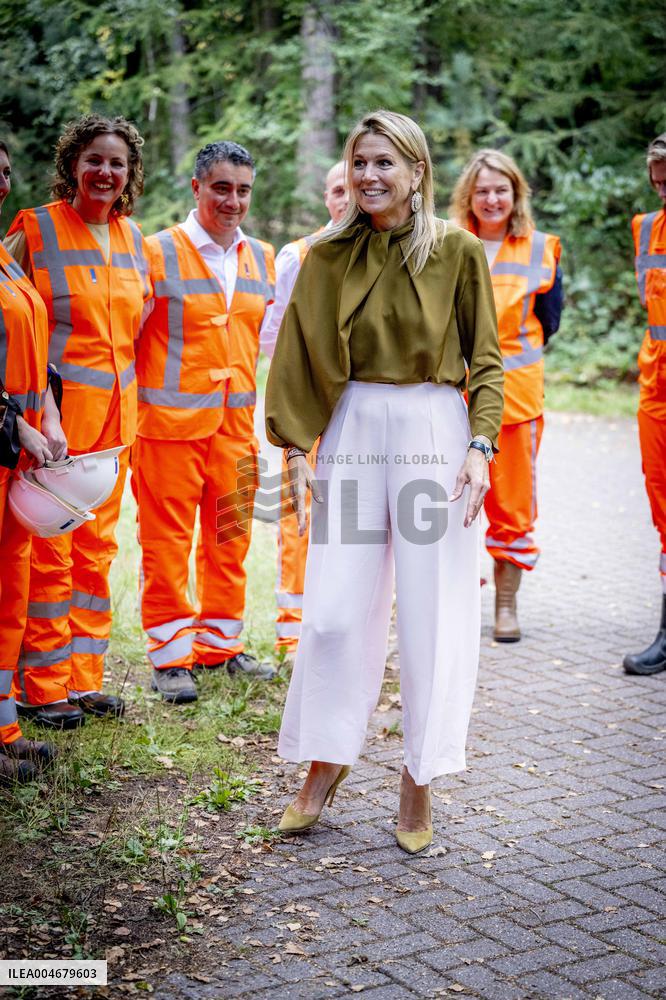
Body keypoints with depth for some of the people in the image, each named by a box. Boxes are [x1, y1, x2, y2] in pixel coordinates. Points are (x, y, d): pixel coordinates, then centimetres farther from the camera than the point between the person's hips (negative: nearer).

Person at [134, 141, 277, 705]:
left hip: (236, 420, 5)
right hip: (170, 419, -5)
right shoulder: (159, 252, -5)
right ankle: (171, 655, 10)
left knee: (230, 537, 11)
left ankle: (220, 643, 25)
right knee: (166, 541, 0)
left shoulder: (262, 258, 11)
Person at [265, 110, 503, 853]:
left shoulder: (457, 250, -1)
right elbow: (300, 358, 9)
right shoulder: (329, 256, 5)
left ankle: (418, 779, 16)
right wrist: (295, 449, 4)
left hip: (432, 430, -2)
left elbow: (485, 359, 1)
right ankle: (325, 764, 19)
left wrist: (480, 446, -10)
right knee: (334, 607, 2)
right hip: (351, 429, 2)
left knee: (431, 615, 2)